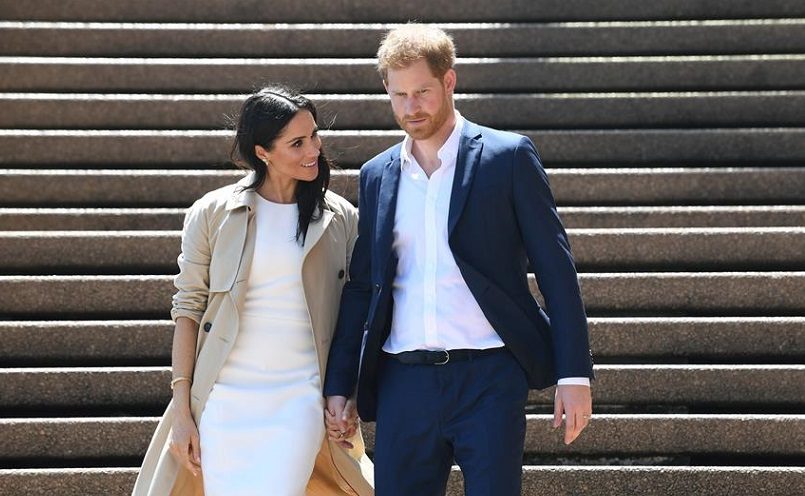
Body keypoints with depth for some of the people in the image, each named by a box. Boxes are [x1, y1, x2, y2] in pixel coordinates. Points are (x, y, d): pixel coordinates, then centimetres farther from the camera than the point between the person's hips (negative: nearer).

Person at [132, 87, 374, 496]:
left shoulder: (340, 219, 4)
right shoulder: (212, 213, 1)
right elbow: (188, 309, 2)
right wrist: (181, 411, -2)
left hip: (299, 401, 0)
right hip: (224, 401, 0)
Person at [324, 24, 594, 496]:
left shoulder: (509, 156, 1)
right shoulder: (377, 175, 13)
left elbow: (556, 268, -1)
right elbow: (362, 286, 16)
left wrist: (575, 374, -7)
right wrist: (339, 386, 11)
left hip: (489, 377, -4)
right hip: (405, 381, 4)